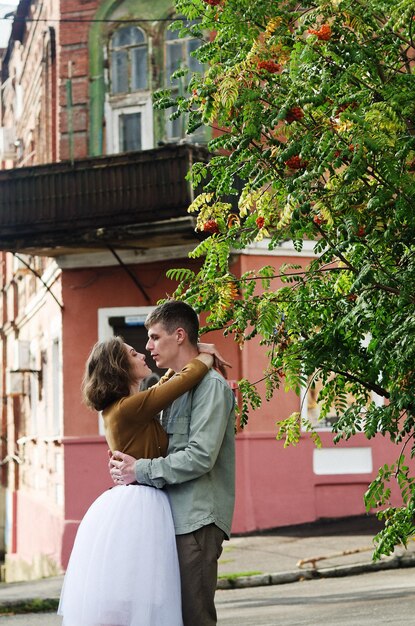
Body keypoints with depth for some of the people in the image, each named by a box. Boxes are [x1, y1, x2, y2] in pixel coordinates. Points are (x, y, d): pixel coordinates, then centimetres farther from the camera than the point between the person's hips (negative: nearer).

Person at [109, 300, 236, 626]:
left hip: (197, 520, -9)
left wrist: (140, 471, -11)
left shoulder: (210, 385, -8)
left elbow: (201, 457, -17)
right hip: (176, 517, 9)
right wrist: (129, 466, 3)